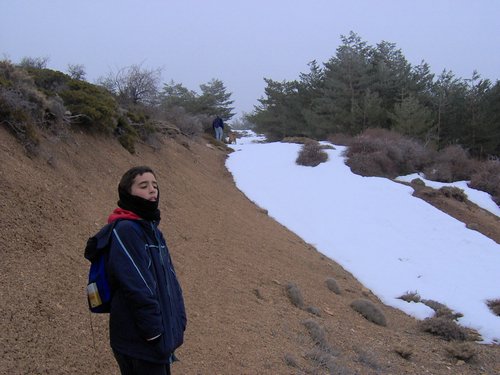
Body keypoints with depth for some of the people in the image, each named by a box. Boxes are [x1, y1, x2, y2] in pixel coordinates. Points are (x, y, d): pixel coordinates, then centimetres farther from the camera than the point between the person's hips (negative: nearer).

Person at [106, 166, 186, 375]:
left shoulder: (153, 230, 13)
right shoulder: (125, 231, -16)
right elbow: (137, 288, -22)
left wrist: (178, 321, 9)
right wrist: (154, 330, -20)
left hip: (163, 337, 9)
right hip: (140, 342, -9)